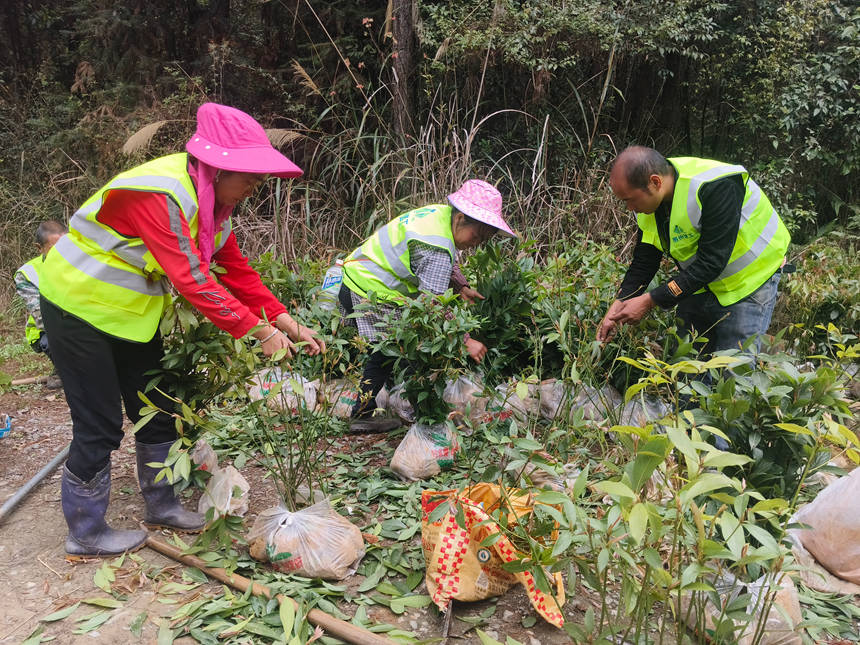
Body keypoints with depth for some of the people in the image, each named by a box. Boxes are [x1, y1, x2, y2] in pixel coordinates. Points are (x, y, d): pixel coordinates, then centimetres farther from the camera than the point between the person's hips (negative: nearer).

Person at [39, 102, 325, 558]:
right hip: (81, 305, -9)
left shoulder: (211, 199, -2)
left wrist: (287, 323, -10)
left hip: (131, 310, 9)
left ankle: (161, 505, 31)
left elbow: (236, 270, -2)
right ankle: (85, 533, 17)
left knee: (156, 410, 13)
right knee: (99, 424, -2)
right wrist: (257, 329, -33)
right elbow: (191, 279, -35)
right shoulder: (159, 195, -31)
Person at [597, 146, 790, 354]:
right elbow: (643, 262, -1)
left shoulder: (717, 188, -32)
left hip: (750, 279, -7)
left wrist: (650, 301, -33)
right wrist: (619, 305, -15)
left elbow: (712, 263, -33)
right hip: (698, 282, 7)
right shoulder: (648, 199, -9)